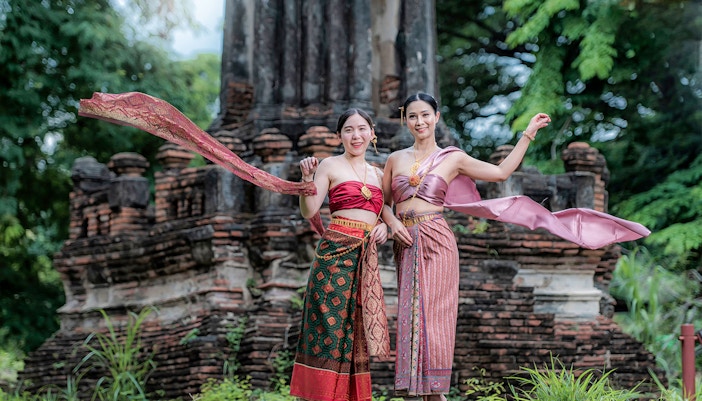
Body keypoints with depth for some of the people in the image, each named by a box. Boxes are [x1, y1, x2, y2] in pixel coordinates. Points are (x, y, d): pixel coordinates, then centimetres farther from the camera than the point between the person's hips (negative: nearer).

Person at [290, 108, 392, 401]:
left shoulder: (378, 174, 18)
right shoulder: (330, 166, 2)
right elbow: (308, 211, -6)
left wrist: (384, 225, 4)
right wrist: (307, 178, -21)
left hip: (366, 257, 5)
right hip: (335, 252, -5)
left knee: (356, 329, 5)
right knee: (330, 323, -8)